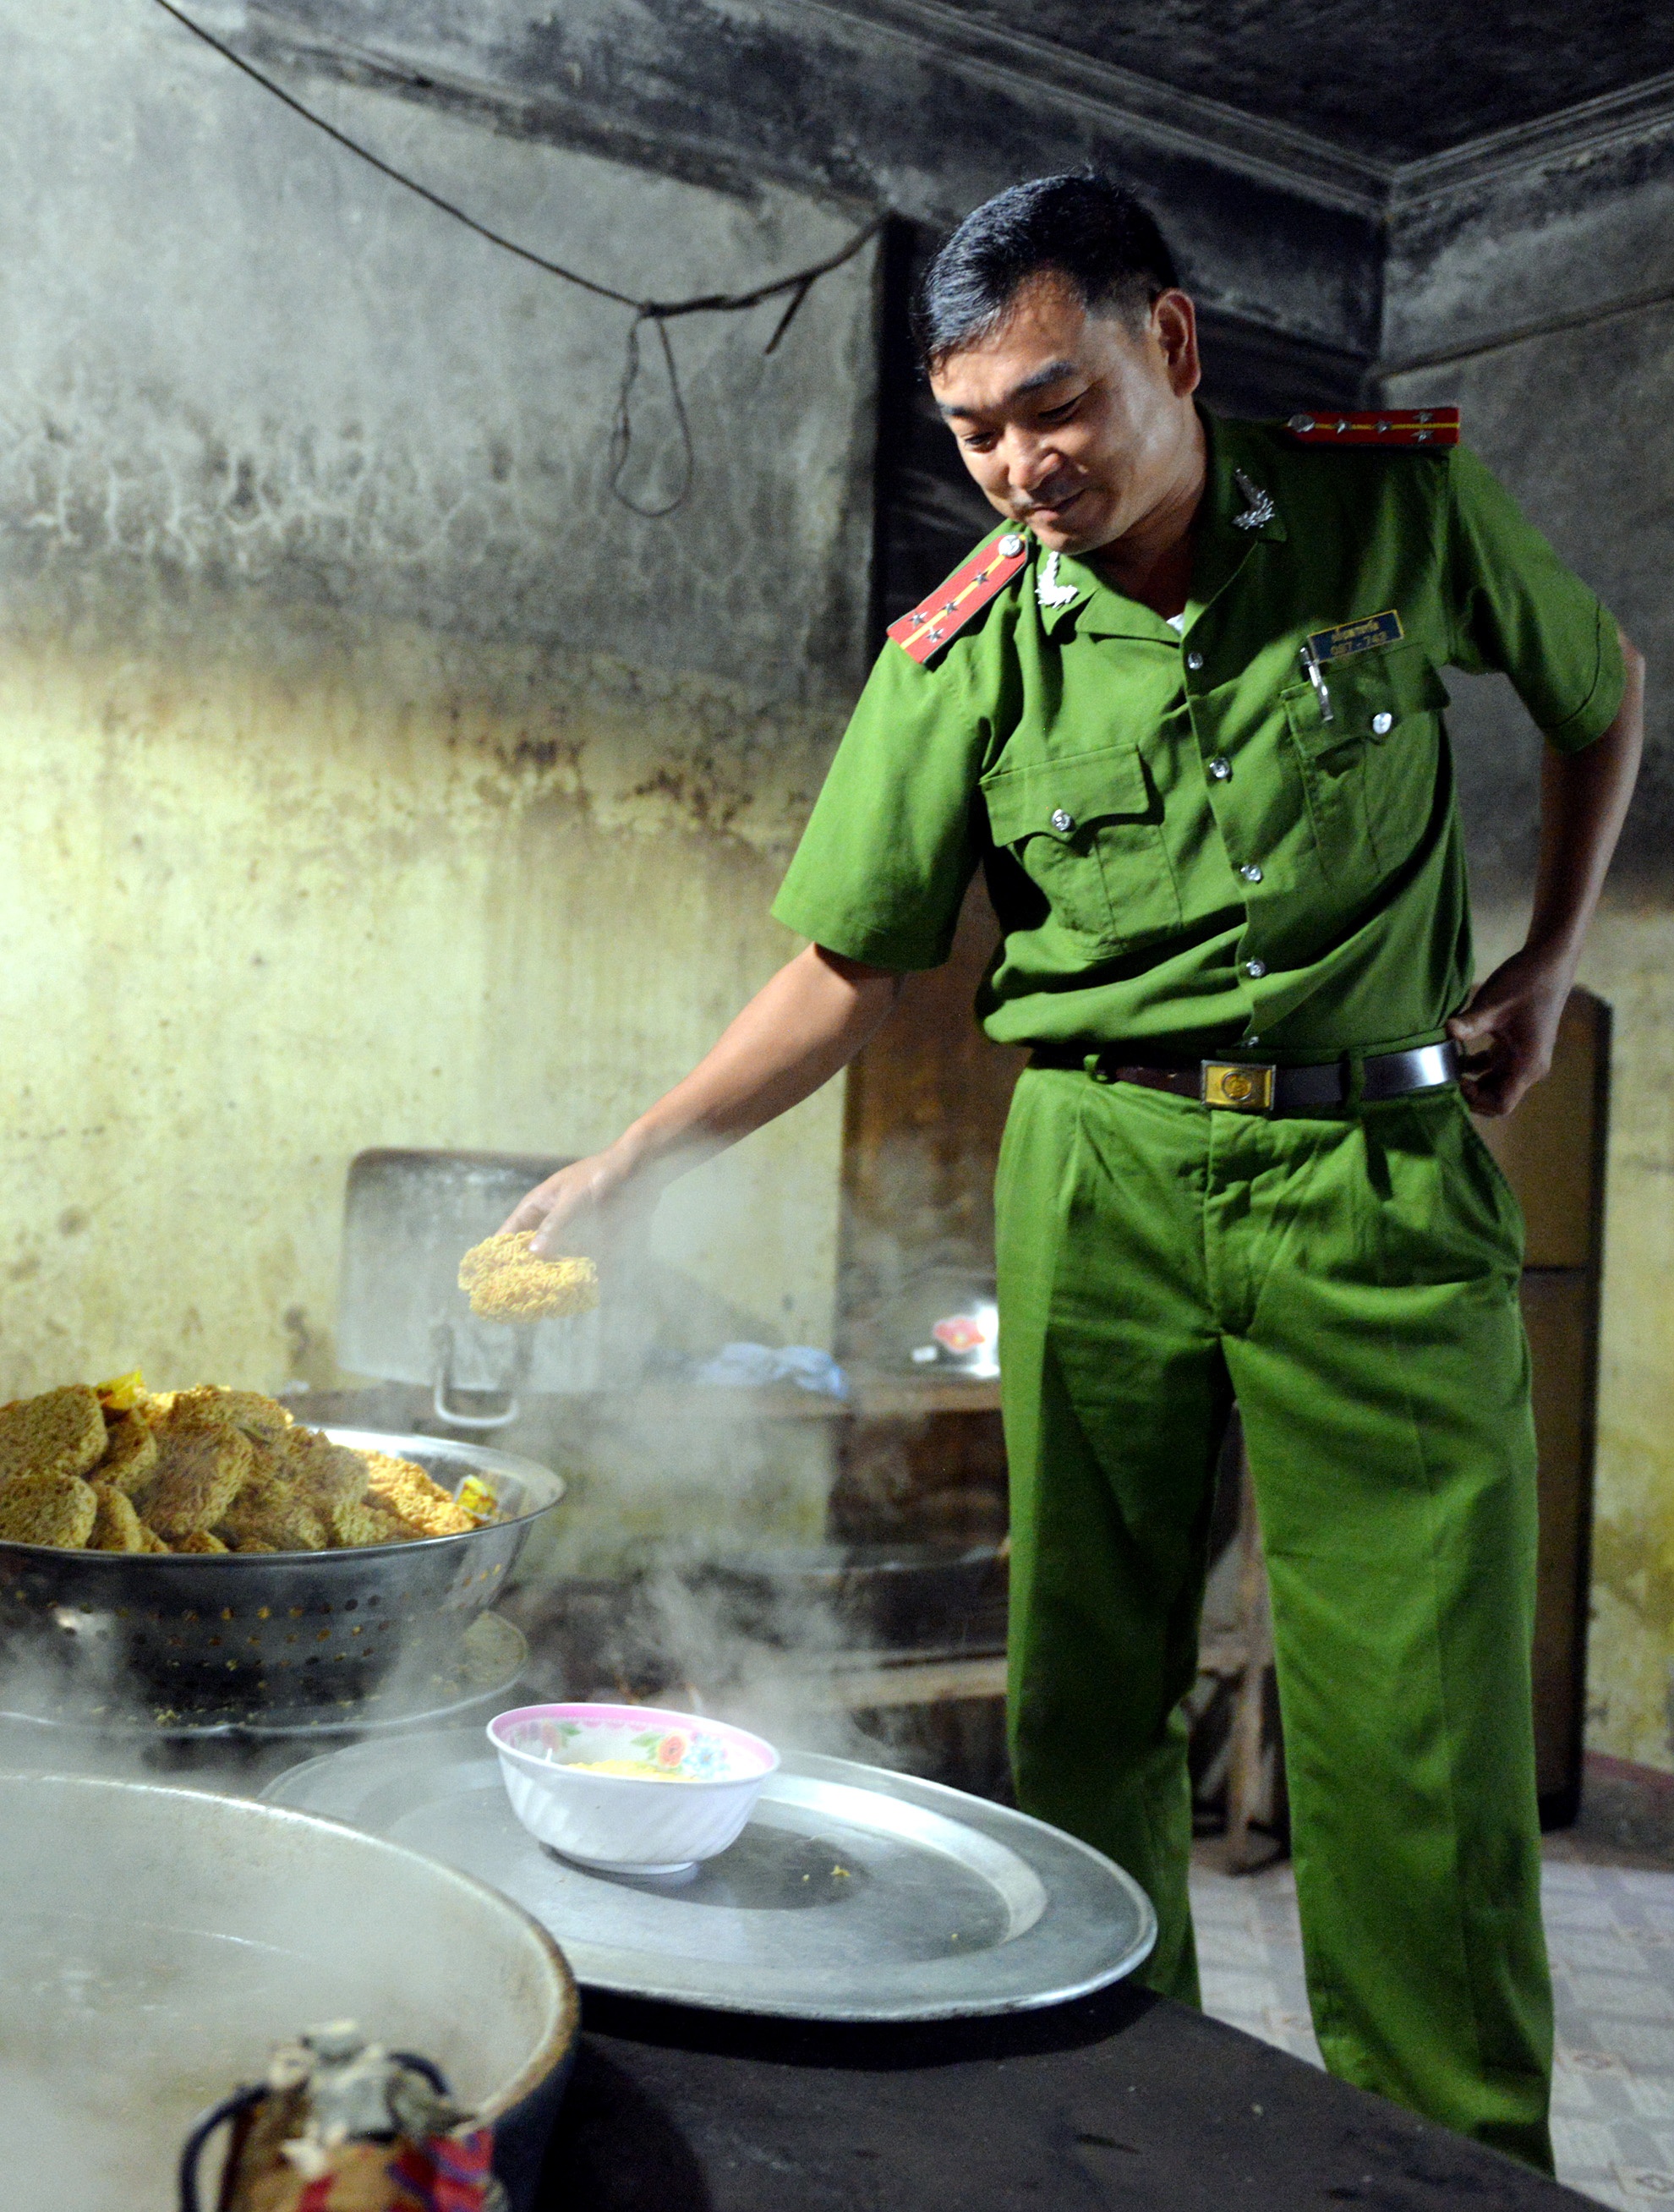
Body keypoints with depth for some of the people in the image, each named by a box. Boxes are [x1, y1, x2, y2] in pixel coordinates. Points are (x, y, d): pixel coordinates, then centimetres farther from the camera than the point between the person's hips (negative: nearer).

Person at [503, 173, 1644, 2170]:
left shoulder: (1402, 504, 0)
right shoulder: (961, 658, 0)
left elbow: (1602, 691, 18)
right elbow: (851, 966, 4)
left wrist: (1549, 963, 11)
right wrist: (642, 1157, -4)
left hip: (1379, 1171, -1)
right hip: (1099, 1179, 1)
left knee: (1417, 1718, -4)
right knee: (1088, 1690, 6)